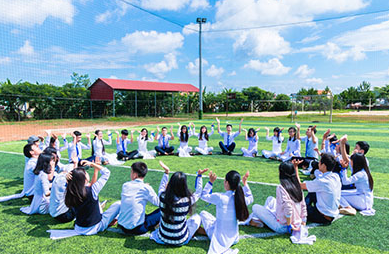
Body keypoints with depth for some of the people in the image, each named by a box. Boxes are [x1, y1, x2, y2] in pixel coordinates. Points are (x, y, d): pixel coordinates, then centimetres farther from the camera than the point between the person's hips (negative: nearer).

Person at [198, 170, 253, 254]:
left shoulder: (220, 197, -25)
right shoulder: (241, 198, -14)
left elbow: (203, 195, -7)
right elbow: (250, 198, 12)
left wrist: (210, 182, -2)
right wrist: (245, 183, 13)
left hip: (220, 239, -4)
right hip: (234, 239, 5)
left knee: (203, 213, 14)